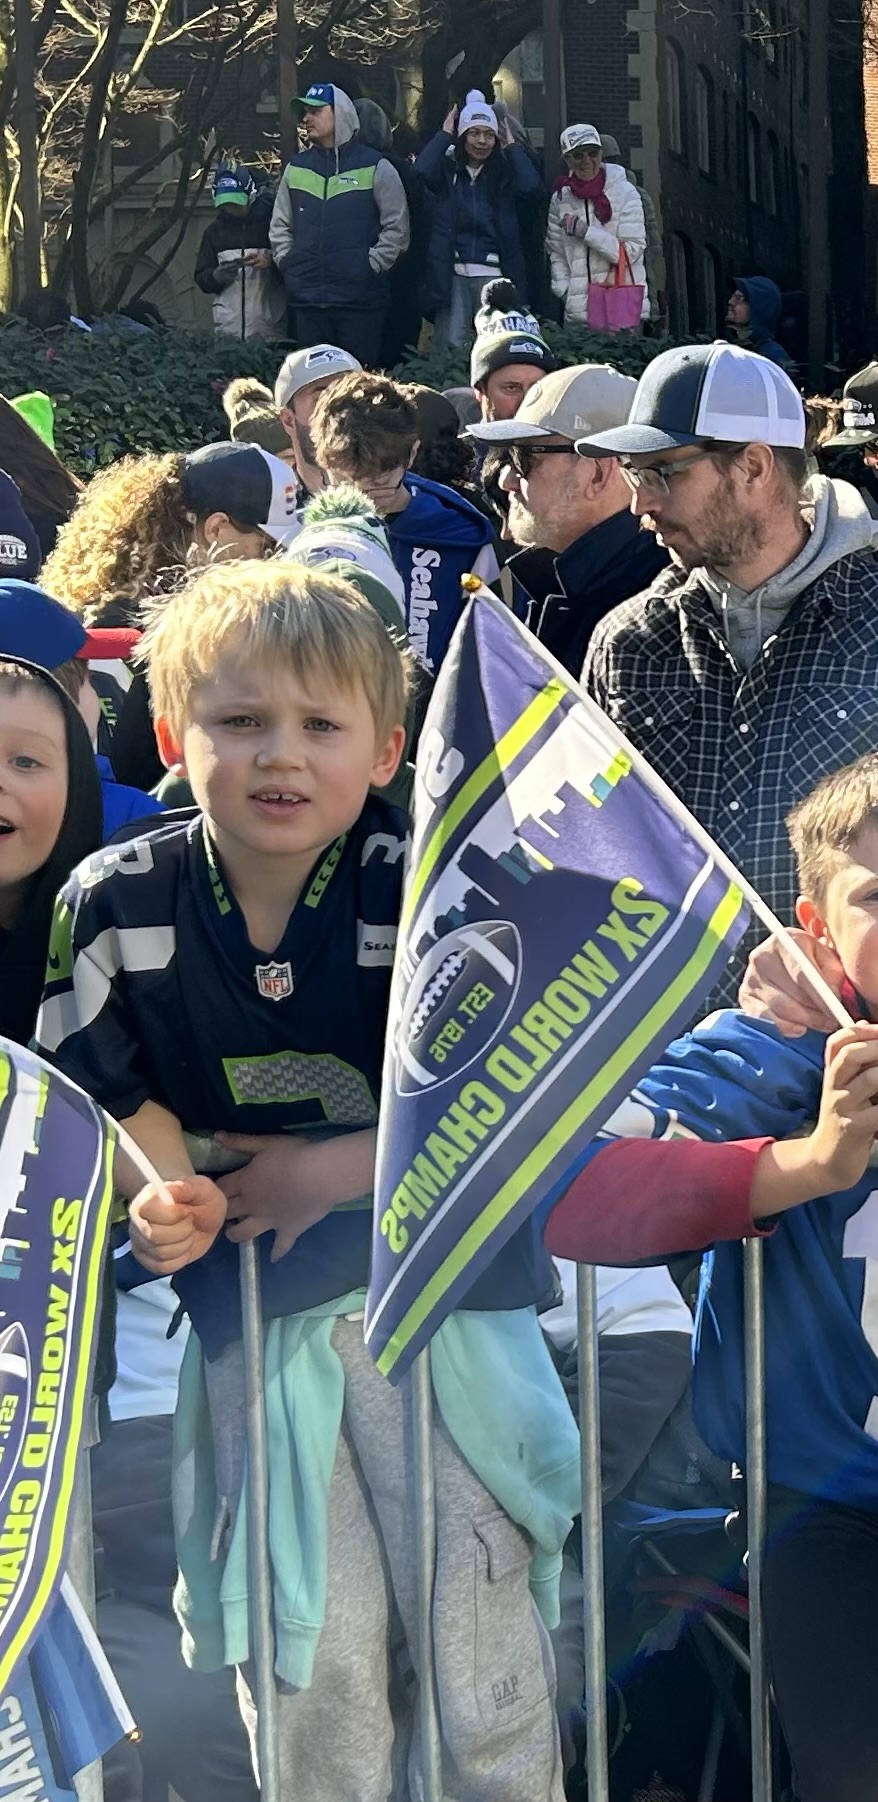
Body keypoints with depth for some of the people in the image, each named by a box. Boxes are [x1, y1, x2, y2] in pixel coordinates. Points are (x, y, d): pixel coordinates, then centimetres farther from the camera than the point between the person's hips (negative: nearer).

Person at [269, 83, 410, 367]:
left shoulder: (375, 167, 0)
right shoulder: (296, 167, 14)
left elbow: (397, 227, -2)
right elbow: (280, 225, 18)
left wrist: (372, 266, -8)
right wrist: (287, 263, 5)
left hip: (360, 300, -4)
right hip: (307, 301, 4)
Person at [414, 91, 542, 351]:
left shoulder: (504, 173, 13)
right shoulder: (446, 169, 9)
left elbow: (530, 185, -7)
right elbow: (422, 170, -12)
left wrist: (512, 147, 6)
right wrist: (444, 134, 2)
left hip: (494, 274, 1)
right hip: (452, 274, -1)